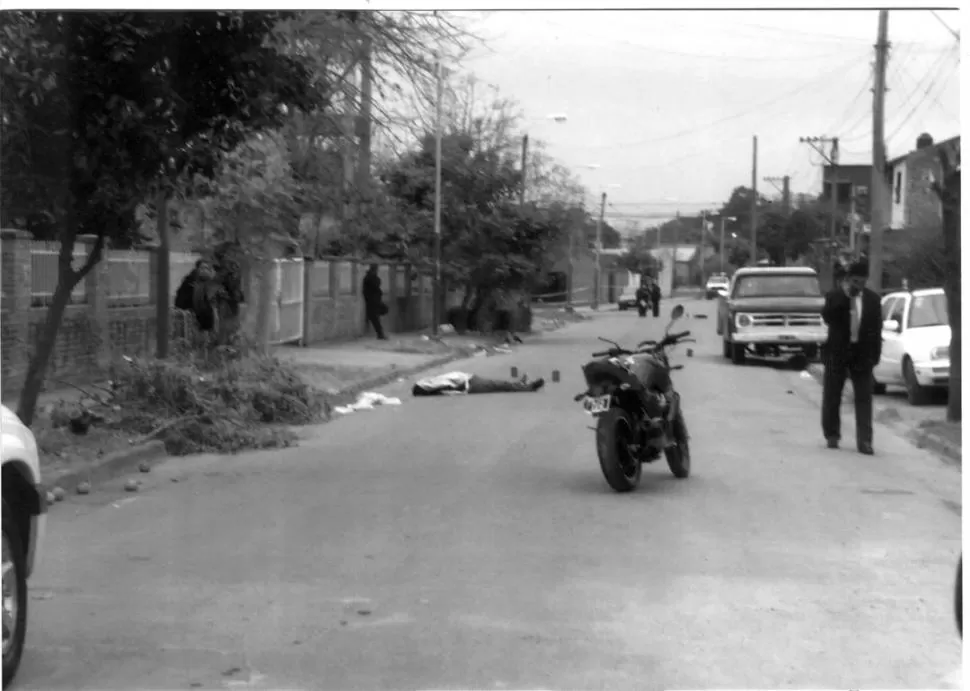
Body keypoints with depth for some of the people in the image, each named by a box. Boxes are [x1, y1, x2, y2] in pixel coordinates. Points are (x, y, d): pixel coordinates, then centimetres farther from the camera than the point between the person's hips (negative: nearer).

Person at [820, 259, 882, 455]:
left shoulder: (872, 299, 2)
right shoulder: (834, 296, -4)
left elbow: (876, 329, 4)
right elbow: (827, 317, -20)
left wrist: (875, 355, -2)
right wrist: (844, 294, -24)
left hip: (862, 354, 1)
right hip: (837, 352, -1)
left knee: (864, 398, -4)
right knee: (832, 397, 8)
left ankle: (864, 441, -5)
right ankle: (832, 436, 23)